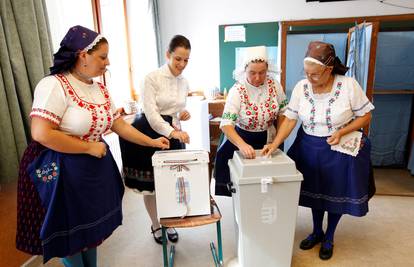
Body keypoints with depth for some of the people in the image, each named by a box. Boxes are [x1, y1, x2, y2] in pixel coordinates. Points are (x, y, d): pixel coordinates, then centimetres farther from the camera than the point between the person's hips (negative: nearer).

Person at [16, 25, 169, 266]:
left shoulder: (100, 89, 5)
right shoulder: (54, 85, -18)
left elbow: (119, 124, 10)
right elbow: (41, 134, -25)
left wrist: (153, 142, 6)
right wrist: (90, 147, -18)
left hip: (95, 168, 7)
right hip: (61, 171, -7)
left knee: (92, 226, 21)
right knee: (69, 233, 11)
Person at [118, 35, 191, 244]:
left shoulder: (184, 82, 5)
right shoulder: (152, 78, -14)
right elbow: (151, 113, -23)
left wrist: (183, 115, -8)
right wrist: (172, 132, -37)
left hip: (173, 134, 5)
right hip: (149, 133, -5)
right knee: (149, 185, 8)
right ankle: (156, 225, 31)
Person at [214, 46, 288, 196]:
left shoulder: (274, 85, -10)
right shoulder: (237, 91, -21)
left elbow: (282, 113, 2)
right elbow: (226, 124, -30)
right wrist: (242, 145, -46)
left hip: (266, 140, 3)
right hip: (239, 139, -3)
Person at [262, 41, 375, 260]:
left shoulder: (349, 85, -17)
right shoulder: (301, 87, -11)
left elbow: (365, 116, -7)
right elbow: (290, 120, -9)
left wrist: (342, 132, -22)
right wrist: (275, 144, -20)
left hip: (340, 149, -2)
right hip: (309, 147, 2)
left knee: (336, 194, 12)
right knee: (314, 191, 16)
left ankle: (329, 238, 37)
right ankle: (316, 232, 41)